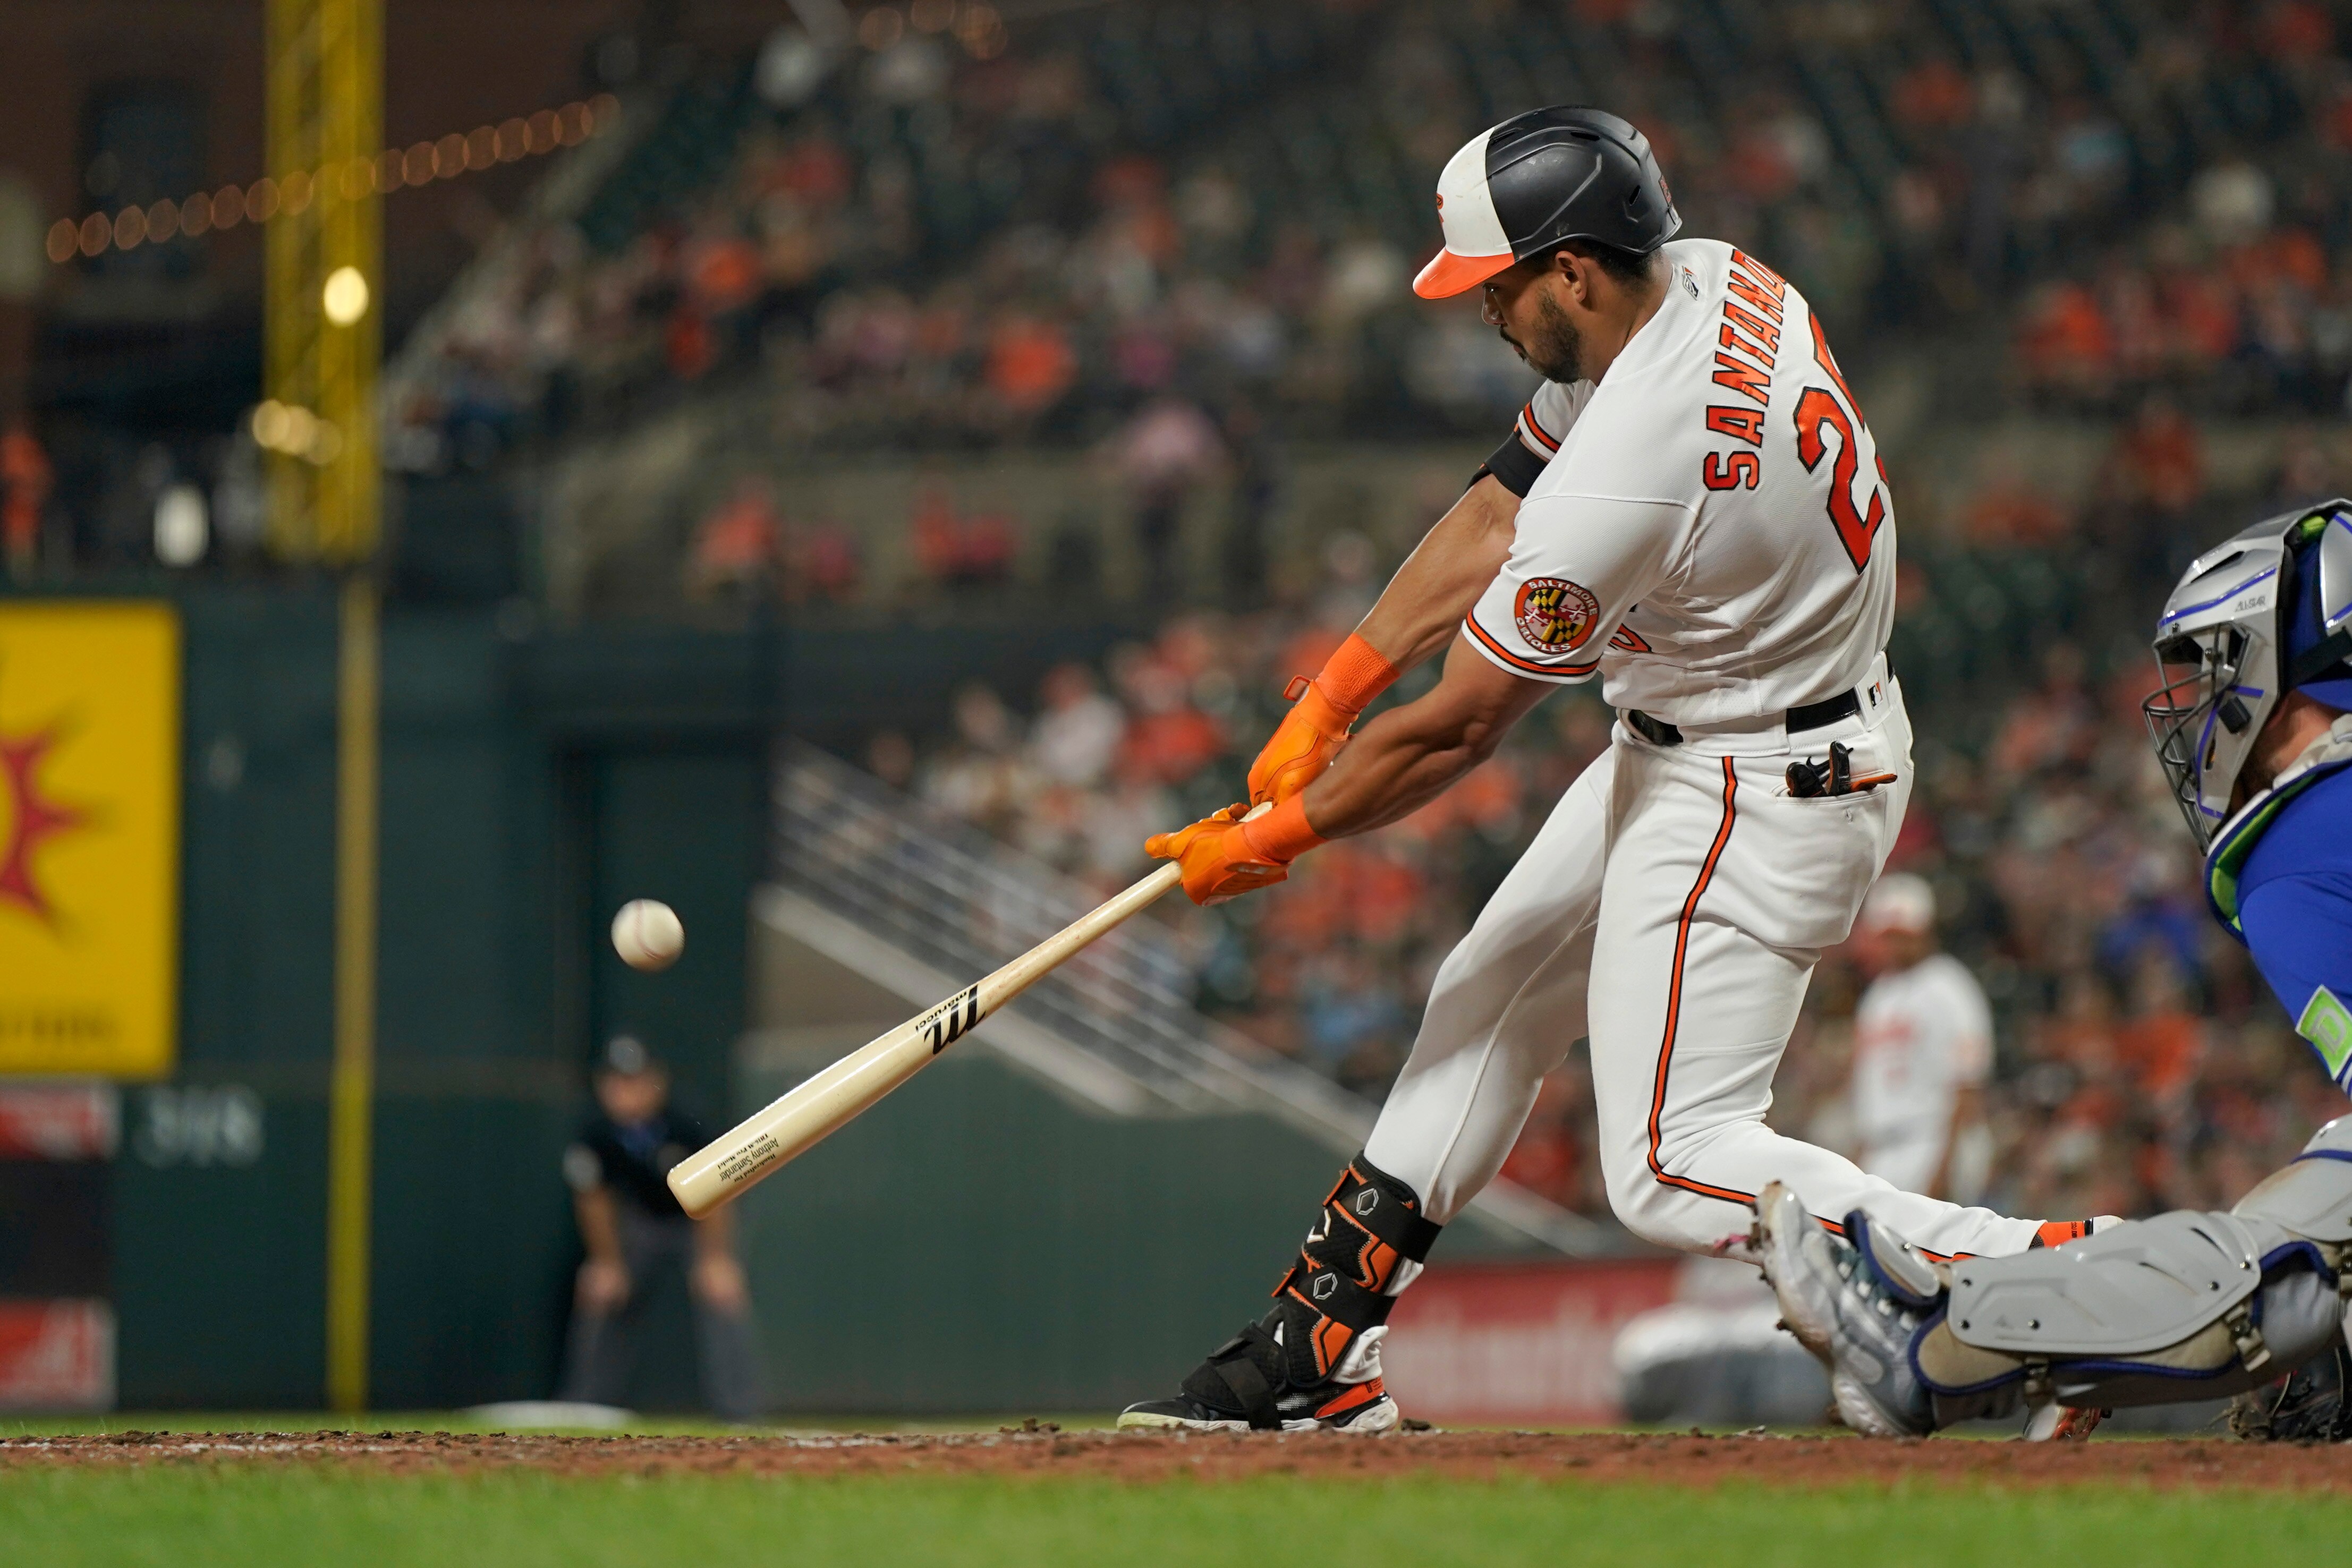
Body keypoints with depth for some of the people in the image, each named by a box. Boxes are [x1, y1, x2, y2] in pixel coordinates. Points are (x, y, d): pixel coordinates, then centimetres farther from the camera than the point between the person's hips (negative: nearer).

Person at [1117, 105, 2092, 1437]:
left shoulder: (1630, 475, -31)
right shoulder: (1706, 281, -5)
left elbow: (1458, 730, -20)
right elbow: (1501, 516, 6)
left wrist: (1275, 839, -5)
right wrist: (1329, 699, 6)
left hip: (1752, 801, -10)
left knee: (1674, 1169, -9)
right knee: (1491, 999, 19)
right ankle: (1321, 1352, 27)